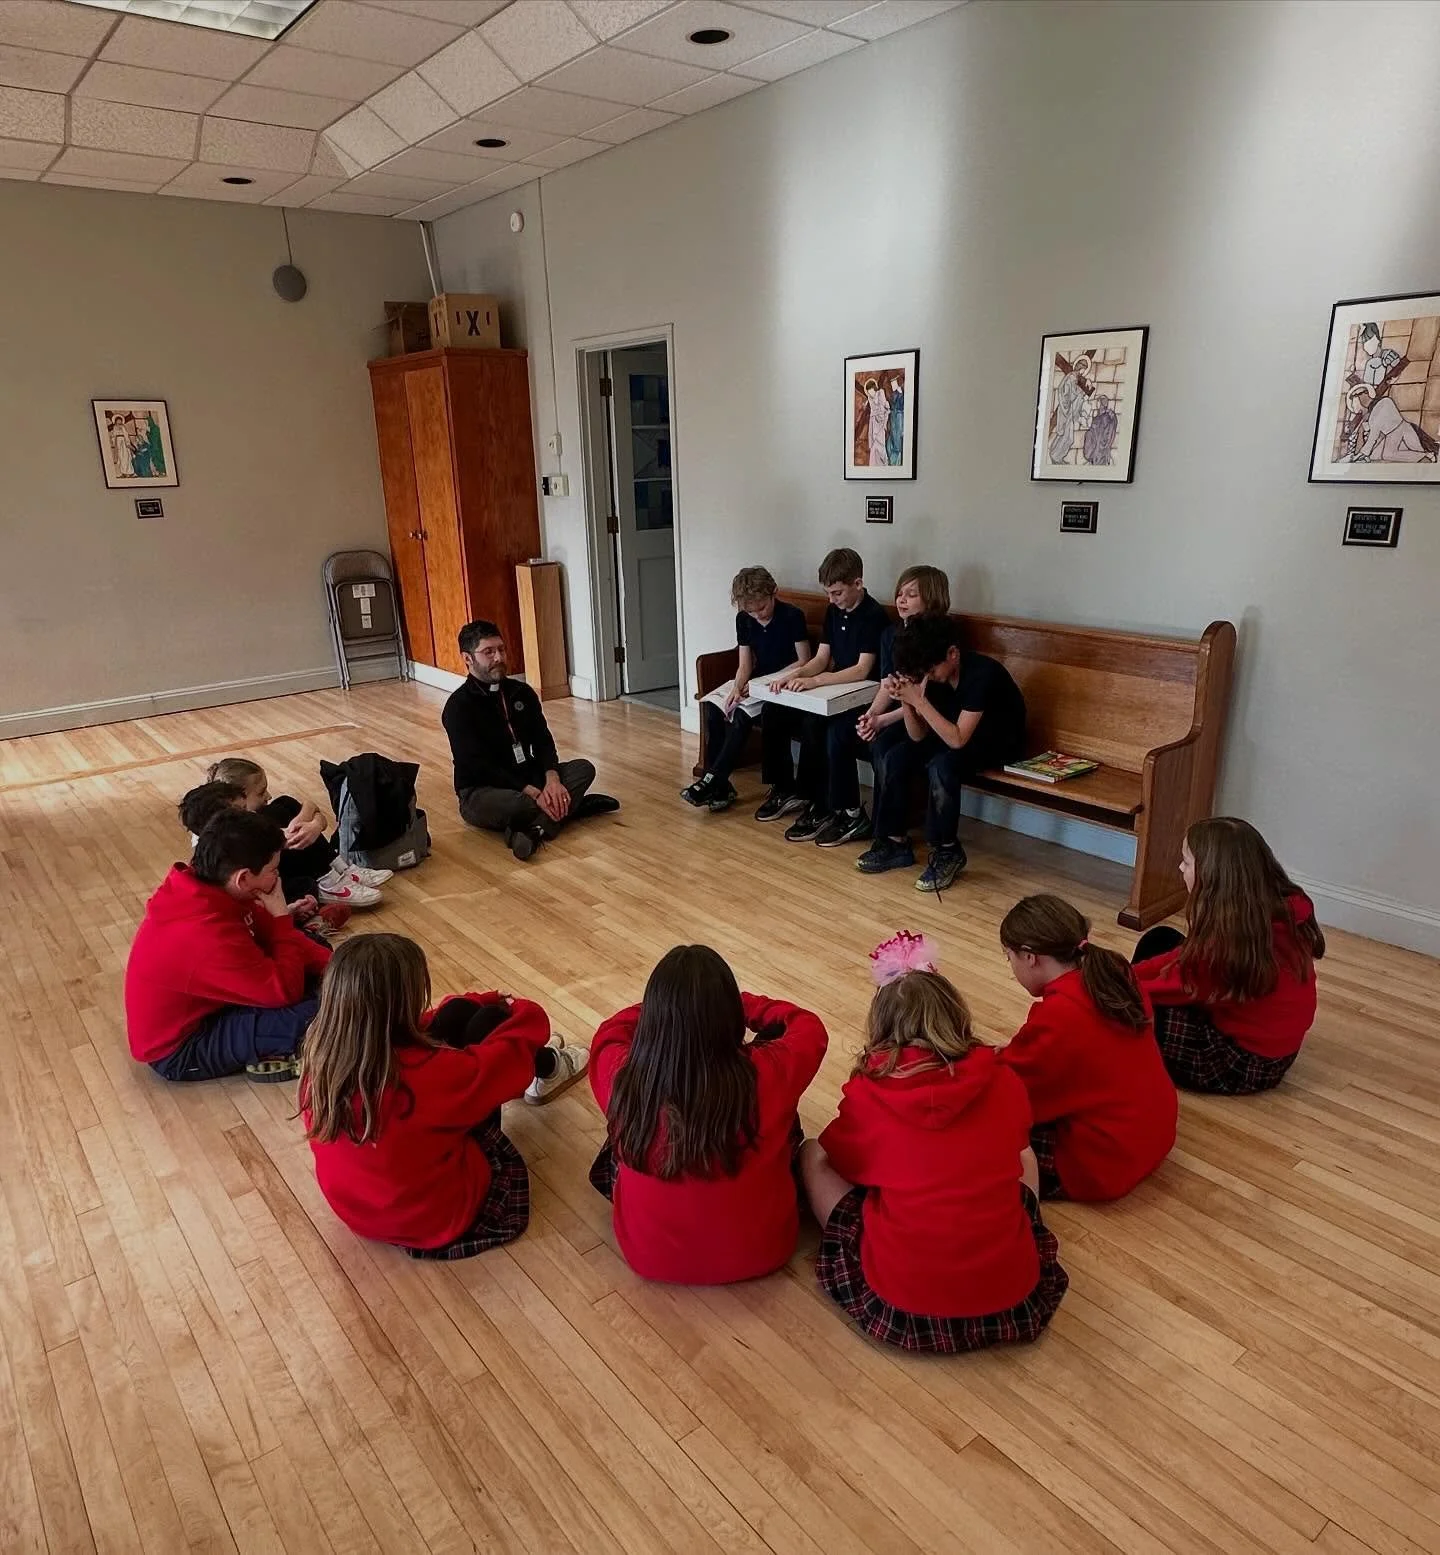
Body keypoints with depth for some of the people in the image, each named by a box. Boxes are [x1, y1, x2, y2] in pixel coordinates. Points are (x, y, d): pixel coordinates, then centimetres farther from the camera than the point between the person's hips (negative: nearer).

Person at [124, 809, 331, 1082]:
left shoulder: (200, 888, -11)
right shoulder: (208, 936, -39)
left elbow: (265, 931, 2)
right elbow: (285, 990, -30)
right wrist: (281, 915, -23)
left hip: (198, 1005, 9)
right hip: (181, 1049, -9)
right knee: (316, 1014, -27)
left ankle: (269, 1045, 1)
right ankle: (269, 1056, 1)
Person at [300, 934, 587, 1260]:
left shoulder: (321, 1054, -18)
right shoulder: (426, 1076, -37)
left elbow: (400, 1031, 3)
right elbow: (516, 1047, -19)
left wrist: (489, 1000, 12)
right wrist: (523, 1011, 5)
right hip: (438, 1220, -5)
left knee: (461, 1011, 4)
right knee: (491, 1021, 0)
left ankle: (536, 1062, 35)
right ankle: (544, 1070, 33)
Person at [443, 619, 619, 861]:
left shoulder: (522, 693, 7)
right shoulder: (458, 706, -13)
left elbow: (543, 741, 2)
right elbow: (479, 766, -20)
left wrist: (552, 778, -20)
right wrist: (533, 793, -27)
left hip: (527, 777, 7)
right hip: (482, 791, -7)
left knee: (584, 768, -16)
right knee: (514, 804, -41)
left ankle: (535, 829, -33)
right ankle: (570, 806, -15)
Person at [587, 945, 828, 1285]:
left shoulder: (623, 1078, -27)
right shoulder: (767, 1075, -29)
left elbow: (609, 1033, 0)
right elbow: (809, 1028, -4)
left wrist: (661, 1007, 12)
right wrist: (739, 1003, 8)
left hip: (650, 1255, 1)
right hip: (758, 1251, 0)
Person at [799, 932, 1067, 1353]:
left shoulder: (868, 1092, -6)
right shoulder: (1004, 1081, -1)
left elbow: (843, 1162, 14)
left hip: (904, 1300, -2)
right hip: (1009, 1290, 3)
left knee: (813, 1155, 16)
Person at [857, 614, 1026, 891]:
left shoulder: (982, 673, -30)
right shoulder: (934, 675, -9)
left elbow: (957, 740, -34)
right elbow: (918, 736, -7)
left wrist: (920, 701, -37)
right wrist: (906, 701, -24)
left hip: (999, 744, -7)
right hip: (954, 735, 7)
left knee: (942, 766, -35)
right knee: (892, 759, -11)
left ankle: (948, 852, -16)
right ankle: (895, 843, 0)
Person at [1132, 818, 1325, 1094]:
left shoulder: (1233, 937, -32)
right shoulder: (1280, 906, -5)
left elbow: (1178, 987, -17)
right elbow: (1189, 956, 1)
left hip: (1245, 1064, -9)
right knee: (1159, 940, 7)